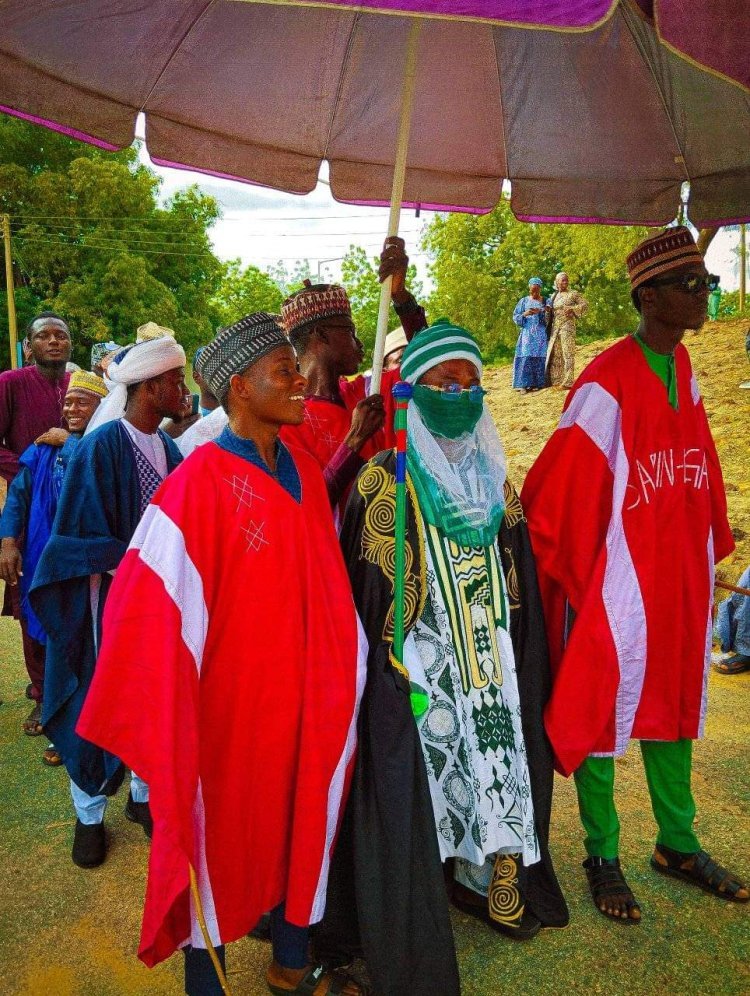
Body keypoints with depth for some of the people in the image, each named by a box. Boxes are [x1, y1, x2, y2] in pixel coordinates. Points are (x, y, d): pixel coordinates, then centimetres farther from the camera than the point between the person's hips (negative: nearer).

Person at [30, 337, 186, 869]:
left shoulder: (168, 448, 3)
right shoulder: (101, 446, -15)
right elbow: (83, 538, -14)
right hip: (108, 599, -5)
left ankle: (143, 794, 37)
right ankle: (89, 815, 31)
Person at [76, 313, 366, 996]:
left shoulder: (305, 471, 0)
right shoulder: (198, 485, -20)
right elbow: (158, 612, -20)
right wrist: (167, 728, -18)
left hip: (305, 694, 6)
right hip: (231, 701, -6)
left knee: (299, 818, 20)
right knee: (222, 831, 13)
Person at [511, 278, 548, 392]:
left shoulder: (545, 301, 10)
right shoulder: (524, 301, 9)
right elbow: (515, 317, 6)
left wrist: (540, 312, -16)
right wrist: (524, 314, -13)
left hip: (541, 334, 1)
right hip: (527, 334, -1)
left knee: (539, 358, -5)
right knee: (526, 357, -10)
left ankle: (537, 383, 0)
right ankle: (524, 384, -11)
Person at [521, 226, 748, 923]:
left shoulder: (682, 370, 7)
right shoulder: (606, 382, -16)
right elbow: (558, 486, -16)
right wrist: (571, 574, -11)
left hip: (681, 573, 8)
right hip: (618, 576, -7)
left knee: (673, 701, 19)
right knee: (603, 707, 7)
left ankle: (677, 843, 38)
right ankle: (601, 858, 26)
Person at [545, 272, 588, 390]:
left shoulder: (574, 294, 3)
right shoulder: (553, 296, 17)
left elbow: (585, 305, -3)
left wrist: (572, 309, -17)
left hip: (567, 326, -6)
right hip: (555, 327, 6)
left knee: (568, 353, -9)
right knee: (554, 354, 5)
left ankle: (568, 382, -11)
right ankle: (556, 380, 11)